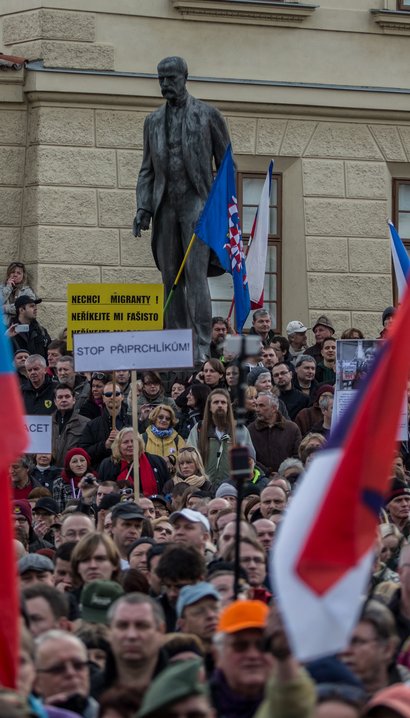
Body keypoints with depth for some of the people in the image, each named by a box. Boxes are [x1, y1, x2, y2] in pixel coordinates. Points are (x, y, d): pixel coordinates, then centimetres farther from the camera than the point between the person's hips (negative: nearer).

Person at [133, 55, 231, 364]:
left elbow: (226, 164, 5)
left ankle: (201, 347, -18)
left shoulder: (208, 115, 3)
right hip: (166, 206, 5)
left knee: (195, 274, -14)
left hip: (196, 202, -5)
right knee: (171, 278, 2)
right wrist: (142, 208, 3)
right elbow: (147, 169, 17)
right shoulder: (153, 121, 15)